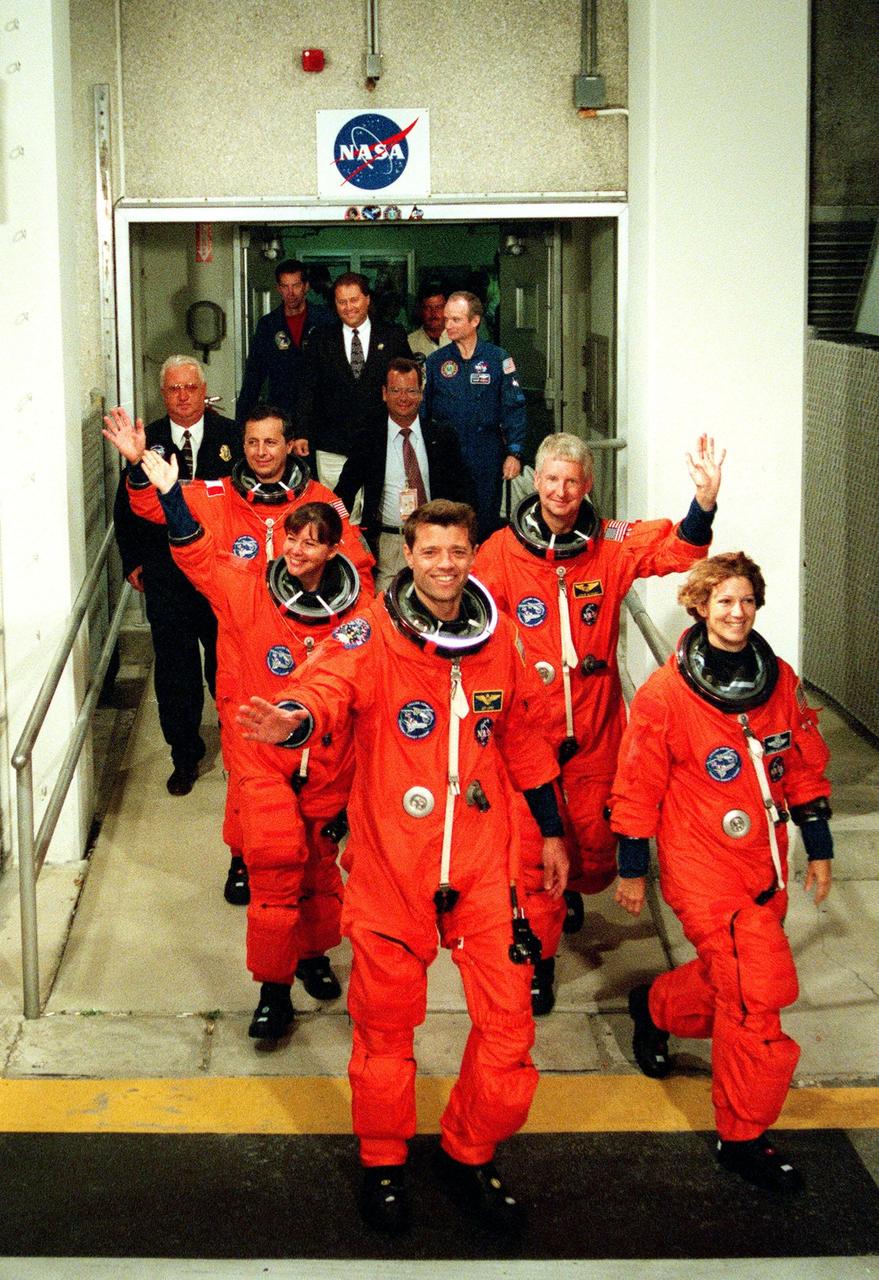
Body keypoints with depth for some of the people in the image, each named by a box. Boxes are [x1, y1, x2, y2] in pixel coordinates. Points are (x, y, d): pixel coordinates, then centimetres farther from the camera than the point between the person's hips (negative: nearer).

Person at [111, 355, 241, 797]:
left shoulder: (232, 436, 0)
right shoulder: (147, 441, 3)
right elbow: (125, 507, 9)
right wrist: (133, 561, 3)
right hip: (165, 575, 1)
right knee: (174, 666, 5)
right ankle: (185, 756, 18)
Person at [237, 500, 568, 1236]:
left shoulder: (497, 637, 4)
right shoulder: (373, 636, -9)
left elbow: (525, 736, 16)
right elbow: (329, 687, -29)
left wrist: (551, 831, 20)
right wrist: (294, 719, -52)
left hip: (482, 858, 3)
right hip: (391, 860, -3)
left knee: (507, 1017, 3)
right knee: (386, 1019, 9)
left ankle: (471, 1156, 25)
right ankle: (383, 1163, 31)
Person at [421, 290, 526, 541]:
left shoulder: (498, 359, 2)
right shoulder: (435, 361, 7)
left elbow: (513, 408, 0)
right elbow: (422, 409, 8)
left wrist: (515, 453, -7)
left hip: (487, 457, -1)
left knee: (486, 523, 2)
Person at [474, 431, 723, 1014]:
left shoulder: (611, 545, -1)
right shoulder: (500, 552, -4)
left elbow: (678, 548, -14)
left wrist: (705, 502, -31)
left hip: (595, 723, 2)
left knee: (597, 838, 10)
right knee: (538, 840, -2)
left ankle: (575, 891, 45)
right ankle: (538, 953, 15)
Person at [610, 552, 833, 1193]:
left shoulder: (781, 682, 4)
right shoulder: (665, 694, -11)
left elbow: (806, 767, 12)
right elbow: (639, 786, -4)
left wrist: (819, 848, 13)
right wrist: (633, 869, 0)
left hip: (765, 864, 6)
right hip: (703, 868, -6)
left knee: (731, 977, 17)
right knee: (759, 992, -11)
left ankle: (656, 1006, 50)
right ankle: (744, 1136, 5)